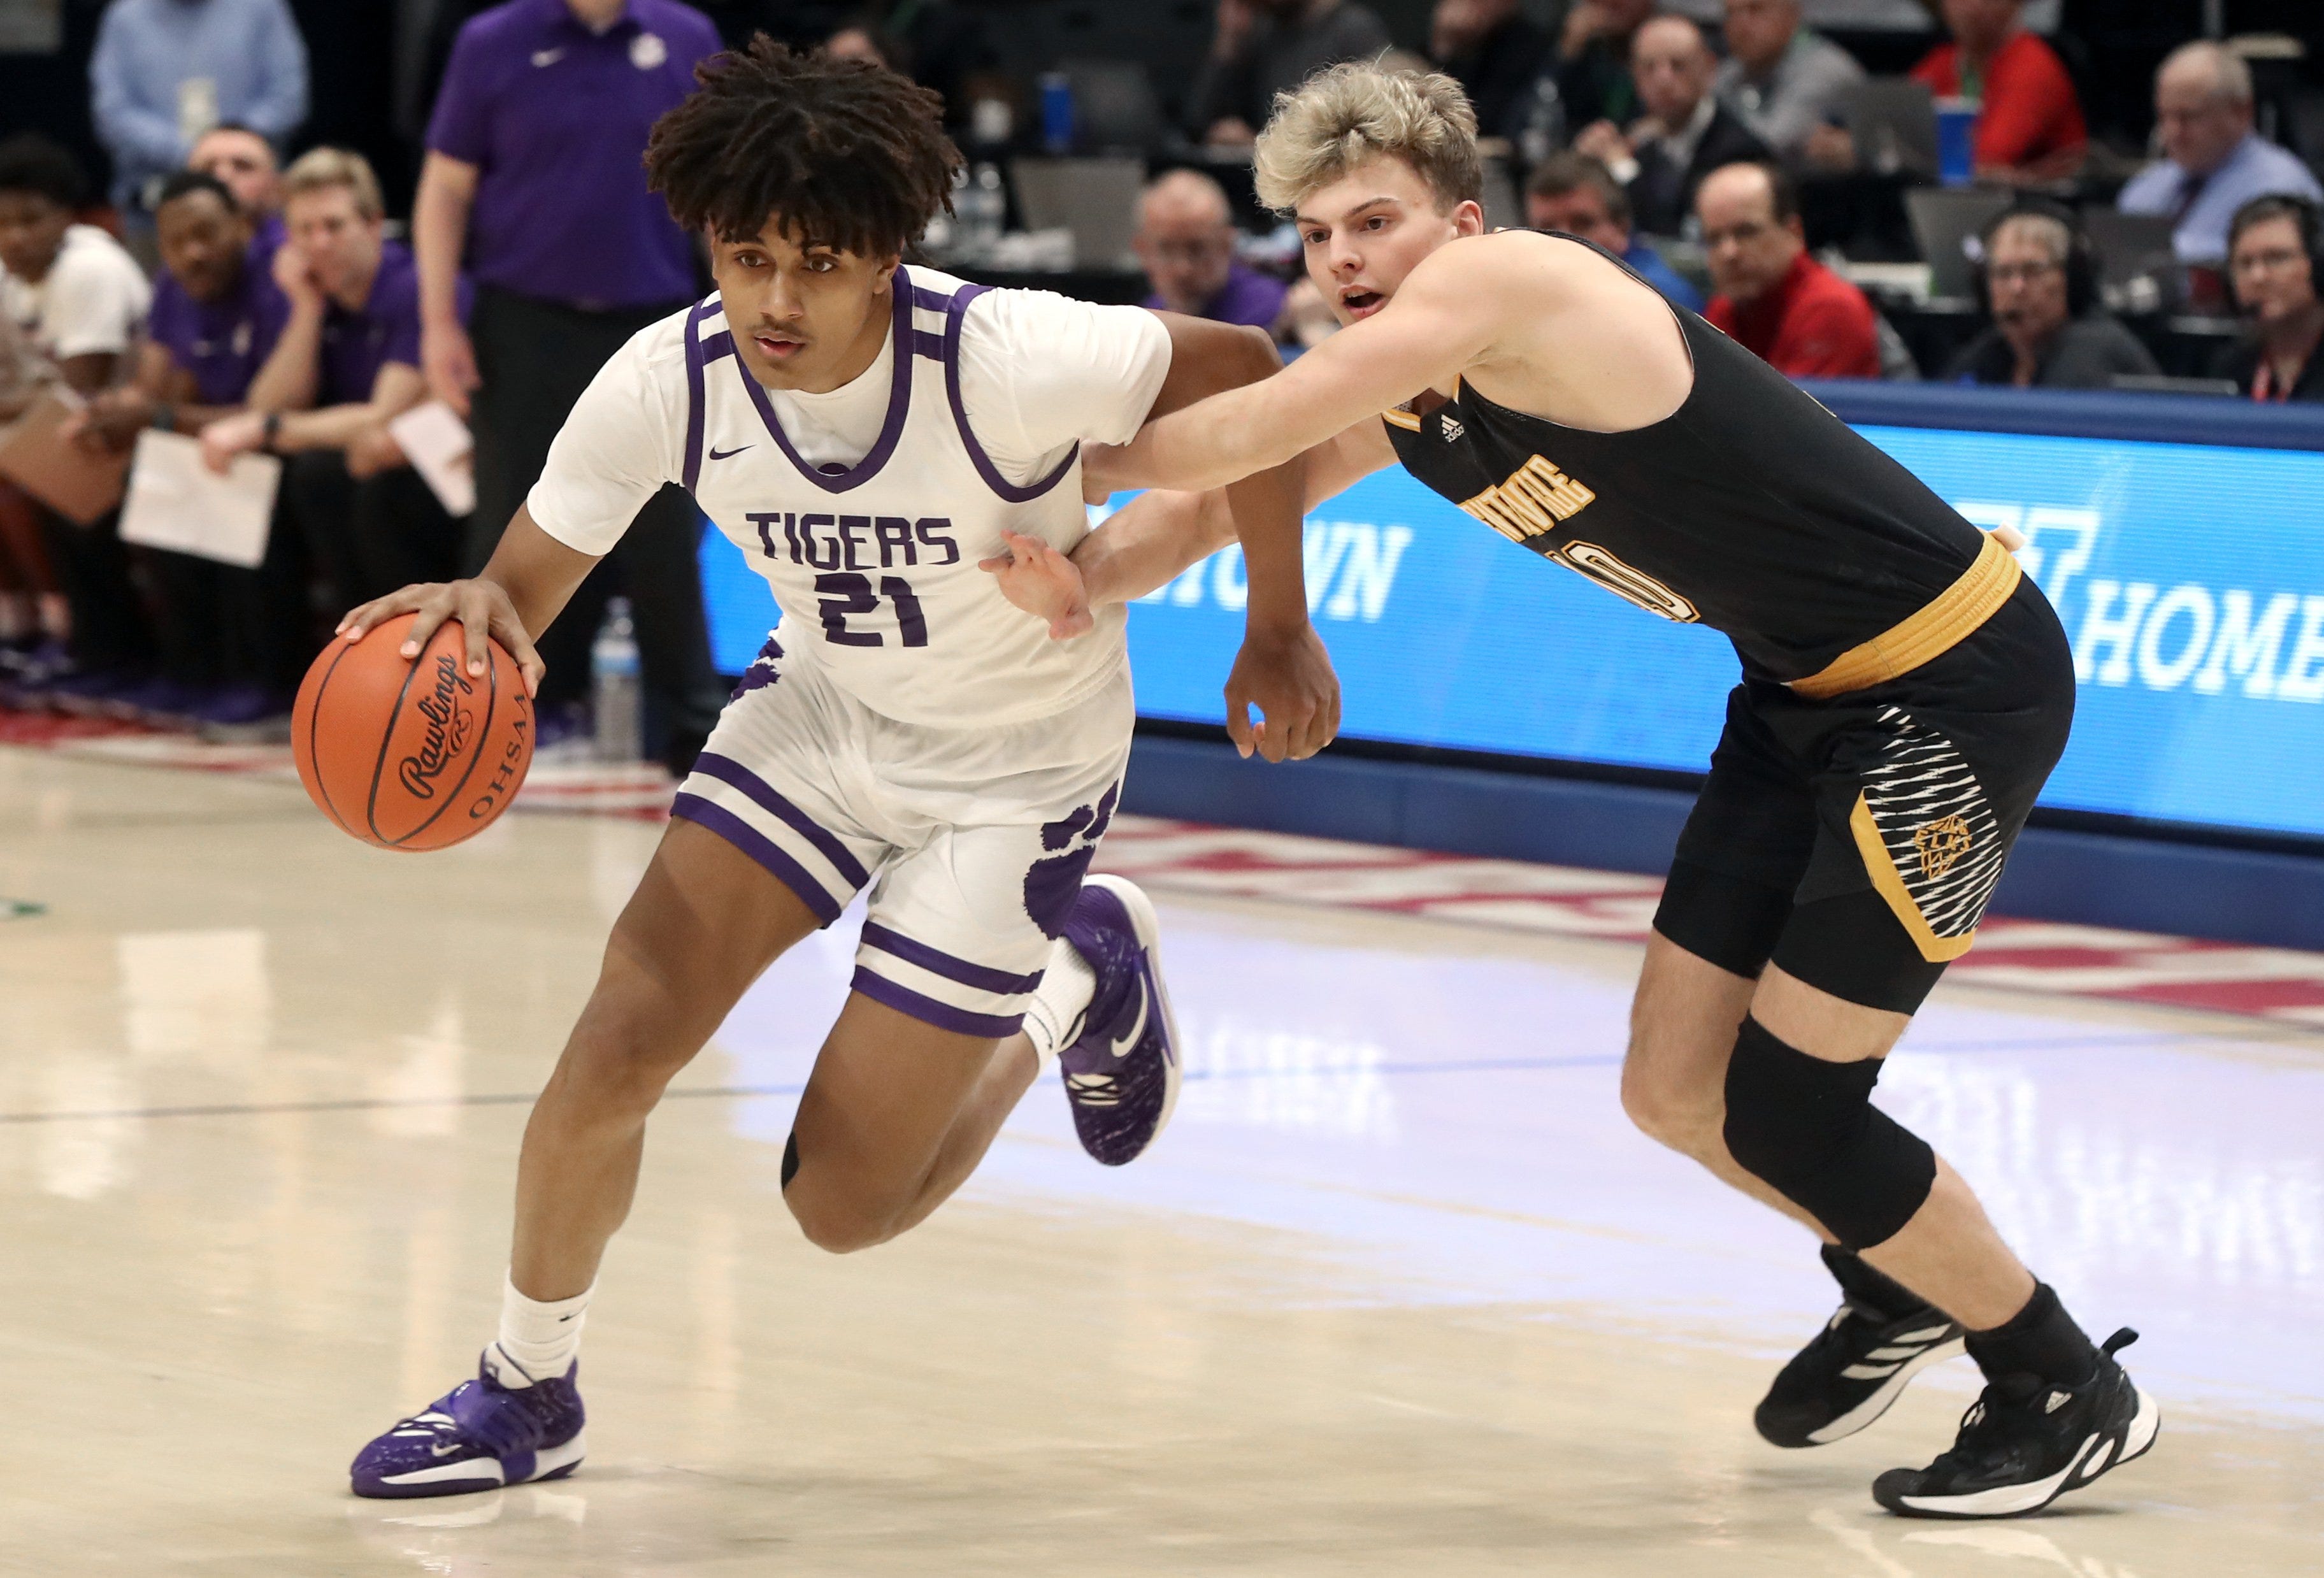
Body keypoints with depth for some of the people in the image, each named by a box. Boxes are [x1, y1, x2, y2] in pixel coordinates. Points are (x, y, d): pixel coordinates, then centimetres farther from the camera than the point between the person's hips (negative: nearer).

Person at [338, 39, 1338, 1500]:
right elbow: (527, 585, -14)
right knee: (618, 1046, -12)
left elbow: (1240, 372, -21)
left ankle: (1083, 990, 25)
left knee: (842, 1203, -4)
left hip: (1015, 767, -4)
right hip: (824, 711, 4)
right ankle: (526, 1395, 15)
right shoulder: (669, 381, -21)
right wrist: (472, 609, -39)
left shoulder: (1003, 361, -34)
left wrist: (1280, 630, -13)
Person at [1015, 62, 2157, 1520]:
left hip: (1956, 677, -9)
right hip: (1808, 694, 9)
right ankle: (1896, 1292, 37)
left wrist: (1074, 467, -11)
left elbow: (1244, 436, -27)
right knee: (1678, 1089, 9)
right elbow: (1217, 507, 8)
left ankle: (2072, 1395, 9)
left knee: (1784, 1108, -9)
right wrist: (1084, 574, -14)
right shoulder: (1388, 407, 4)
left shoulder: (1515, 282, -23)